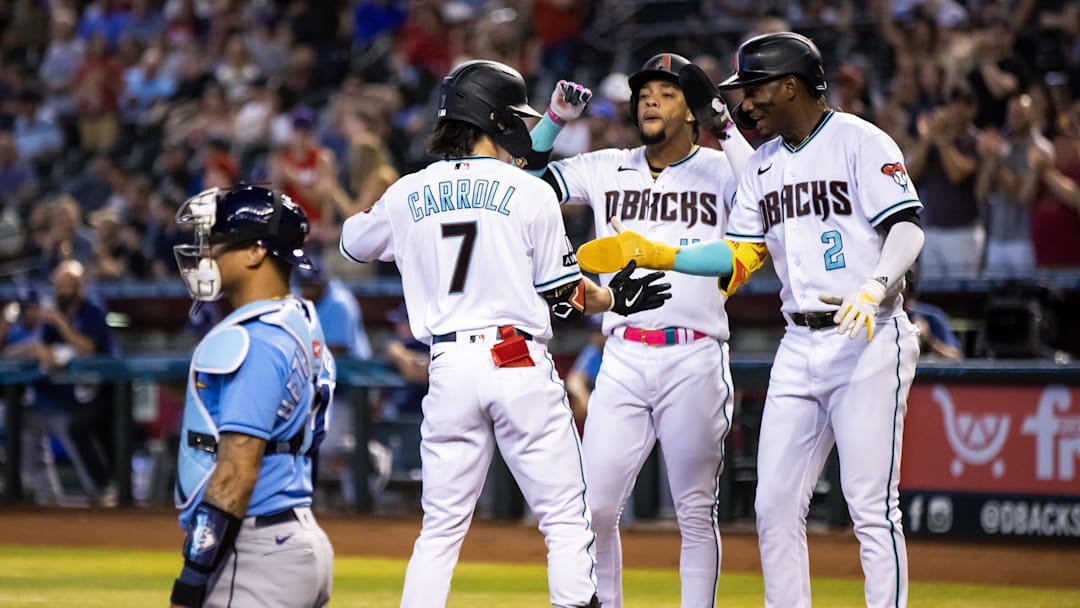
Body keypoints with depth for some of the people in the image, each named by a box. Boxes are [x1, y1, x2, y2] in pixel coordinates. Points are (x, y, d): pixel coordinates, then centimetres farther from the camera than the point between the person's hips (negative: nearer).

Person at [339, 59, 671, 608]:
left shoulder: (408, 194, 7)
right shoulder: (530, 193, -2)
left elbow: (352, 243, 26)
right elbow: (563, 296, 2)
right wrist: (617, 298, 16)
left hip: (449, 369, 3)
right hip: (522, 367, -3)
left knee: (441, 527, 9)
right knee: (566, 521, 3)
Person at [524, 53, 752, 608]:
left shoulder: (719, 170, 3)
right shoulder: (607, 170, 12)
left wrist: (727, 130, -17)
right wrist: (556, 119, -2)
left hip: (694, 359, -3)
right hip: (623, 359, 3)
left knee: (696, 512, 2)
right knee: (594, 506, -2)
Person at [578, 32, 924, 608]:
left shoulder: (861, 141, -6)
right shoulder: (761, 165, 16)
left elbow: (906, 227, -14)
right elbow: (741, 255, 17)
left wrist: (873, 289, -30)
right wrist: (655, 254, 9)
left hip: (870, 340, -7)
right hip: (800, 345, 7)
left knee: (871, 506, -10)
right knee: (775, 506, 4)